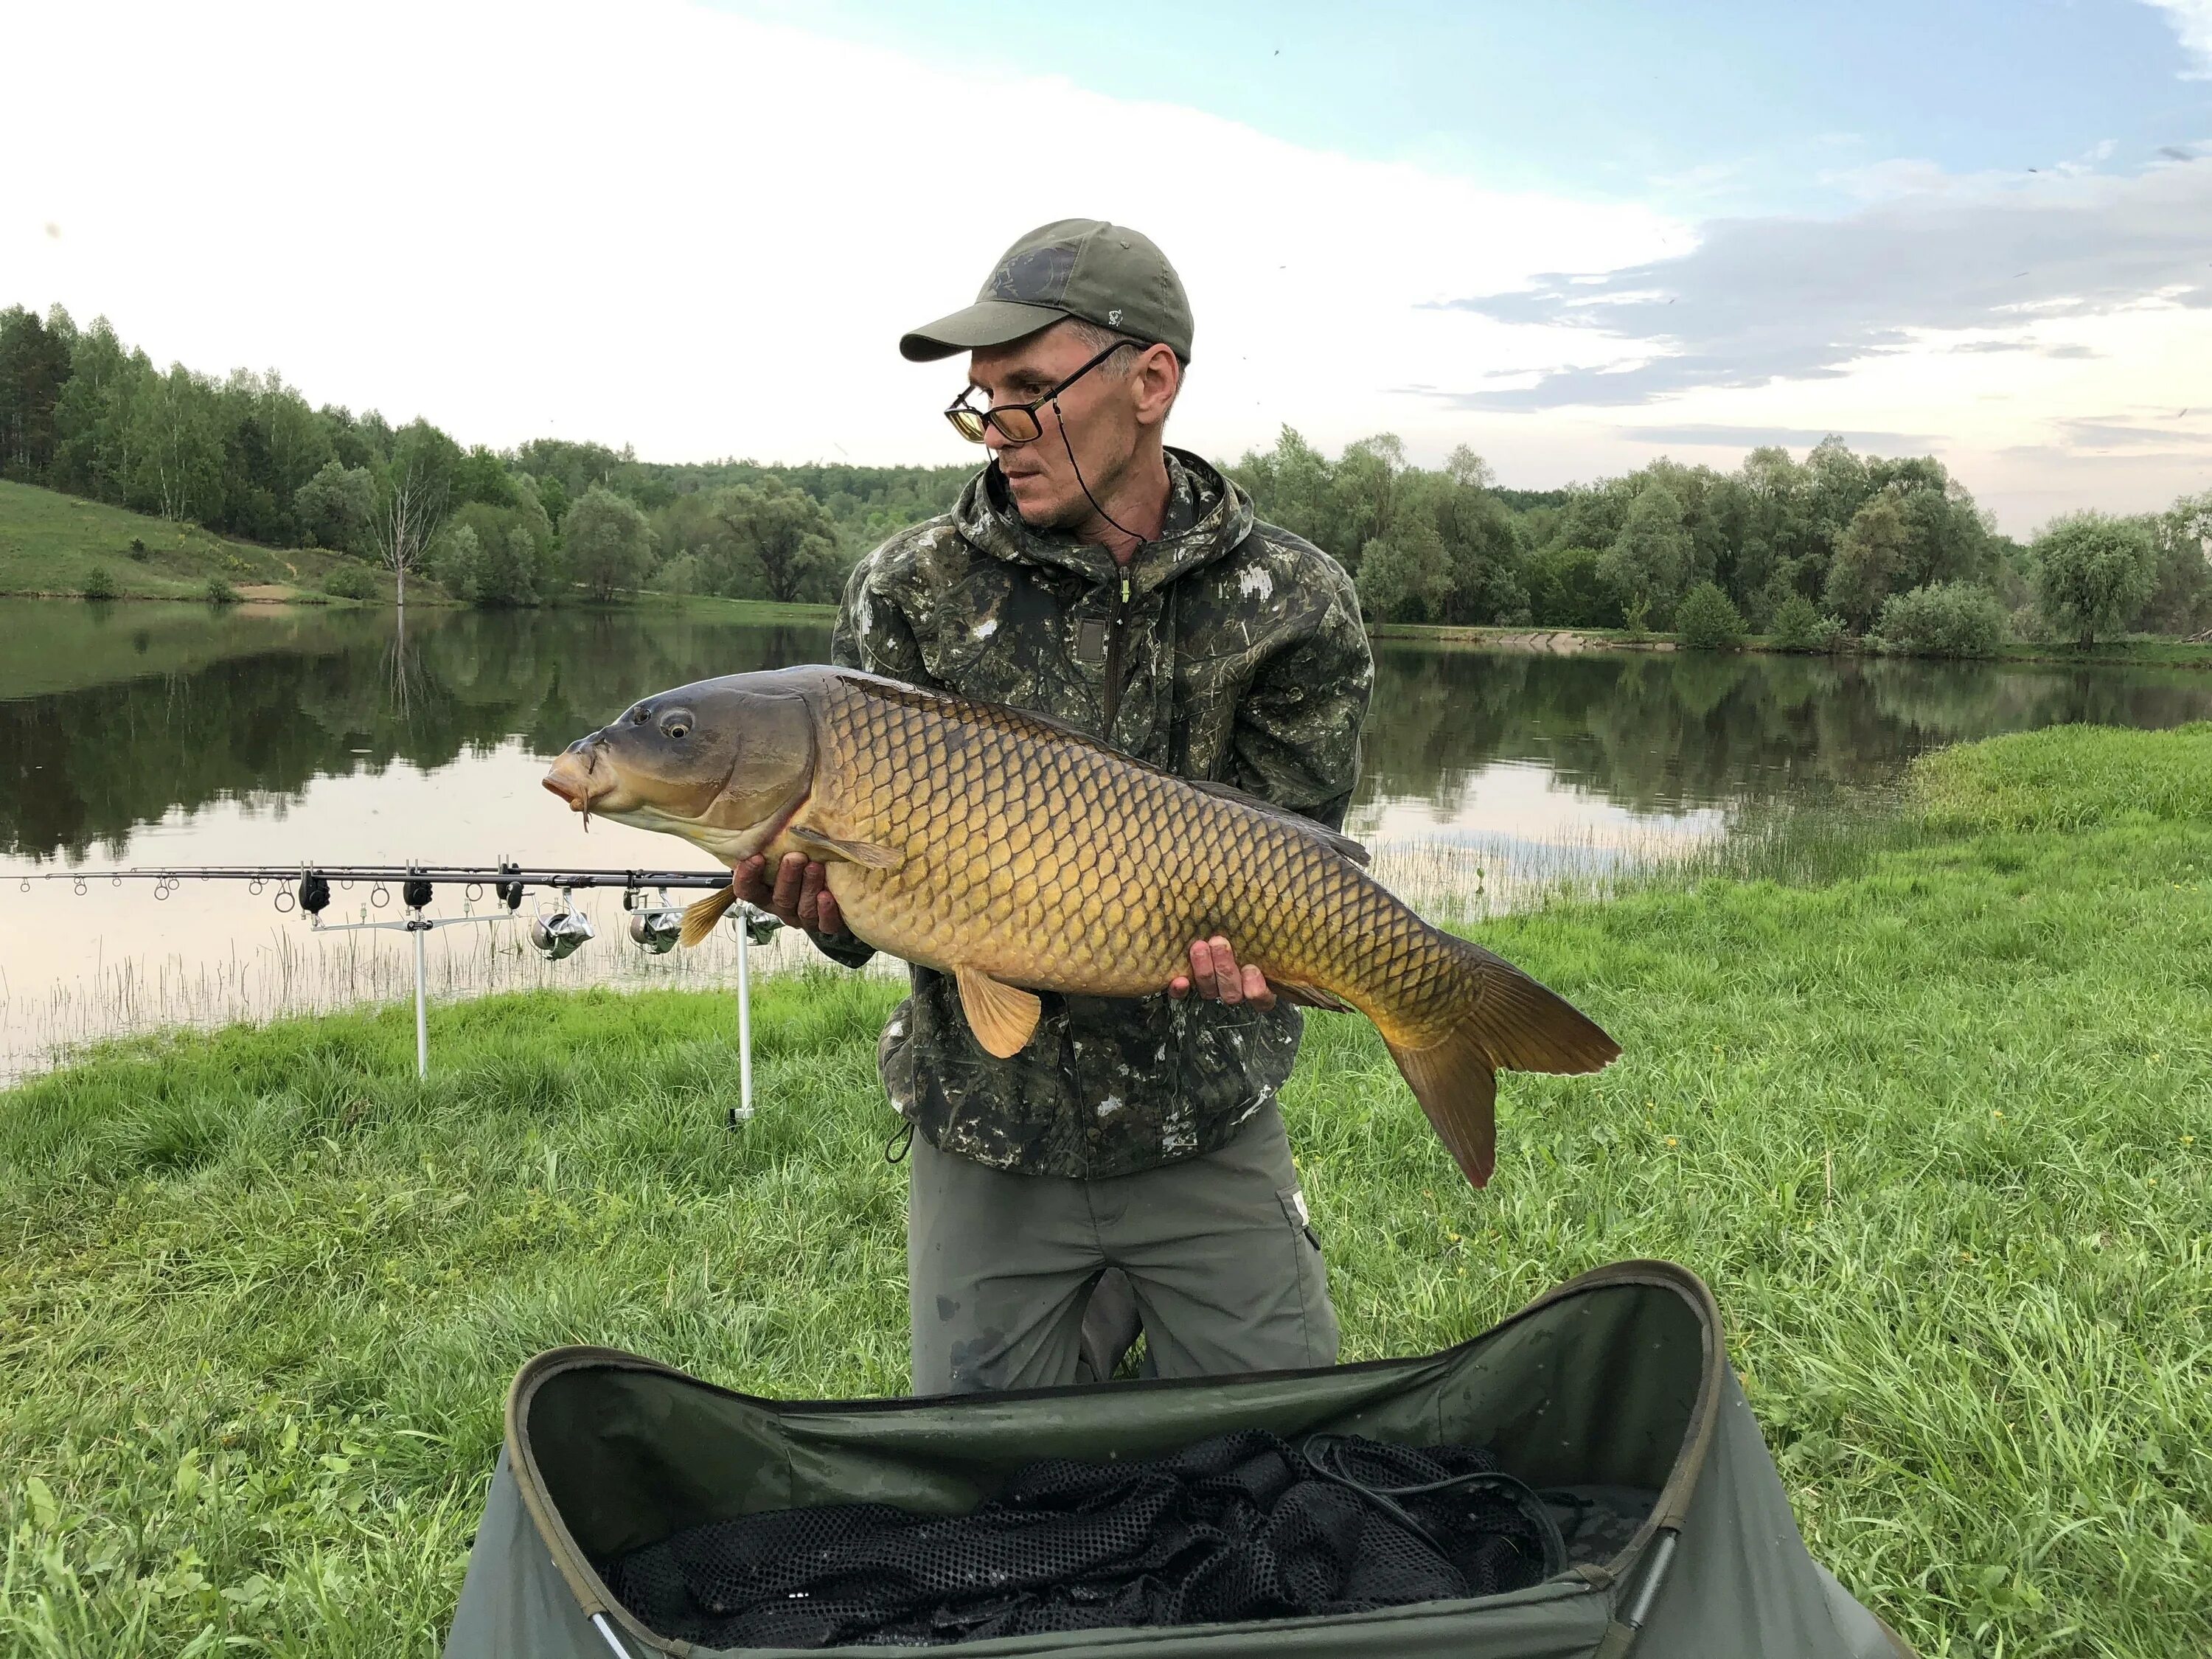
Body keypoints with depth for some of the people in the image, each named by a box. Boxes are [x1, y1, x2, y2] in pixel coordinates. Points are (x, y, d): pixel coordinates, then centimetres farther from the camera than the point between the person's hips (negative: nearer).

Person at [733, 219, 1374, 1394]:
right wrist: (818, 897, -25)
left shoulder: (1295, 605, -6)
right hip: (985, 1146, 1)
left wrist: (1232, 933, -25)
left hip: (1210, 1135, 0)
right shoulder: (911, 592, -6)